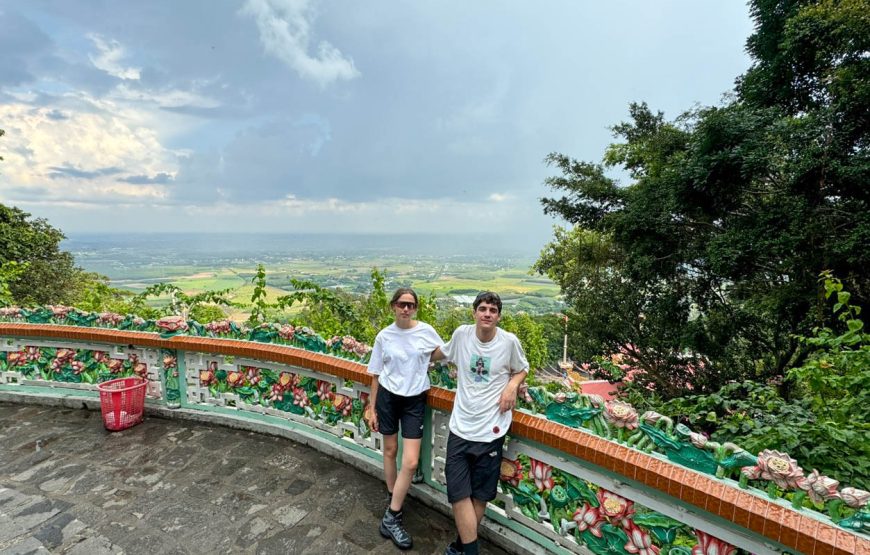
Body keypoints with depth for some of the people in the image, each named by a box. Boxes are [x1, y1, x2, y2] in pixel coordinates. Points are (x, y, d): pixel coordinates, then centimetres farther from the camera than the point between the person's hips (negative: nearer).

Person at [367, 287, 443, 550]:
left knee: (411, 462, -4)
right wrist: (372, 409, 4)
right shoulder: (383, 336, -5)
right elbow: (376, 375, 3)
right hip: (387, 397, 1)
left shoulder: (426, 331, -8)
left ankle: (391, 517, 13)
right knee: (390, 451, 16)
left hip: (414, 400, -1)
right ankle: (394, 503, 38)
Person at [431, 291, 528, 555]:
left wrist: (512, 386, -10)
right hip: (460, 426, 2)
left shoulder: (510, 341, -10)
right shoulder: (461, 334, -5)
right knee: (458, 492, 2)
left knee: (480, 494, 13)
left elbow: (522, 369, 9)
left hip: (491, 429, -1)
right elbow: (443, 352, 18)